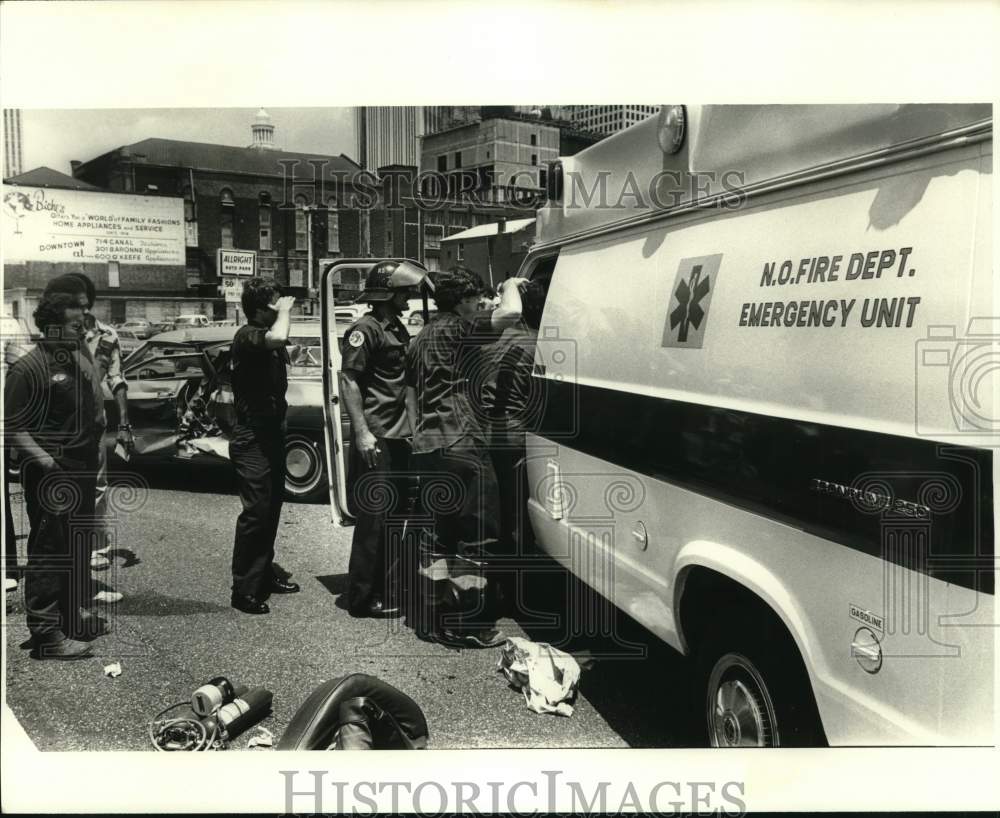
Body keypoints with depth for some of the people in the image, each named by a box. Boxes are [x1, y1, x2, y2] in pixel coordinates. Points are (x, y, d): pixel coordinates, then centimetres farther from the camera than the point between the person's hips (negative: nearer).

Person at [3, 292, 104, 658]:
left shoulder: (80, 361, 13)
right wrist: (42, 458, -24)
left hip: (82, 472, 9)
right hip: (51, 477, -9)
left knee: (78, 550, 16)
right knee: (49, 552, -5)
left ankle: (72, 619, 28)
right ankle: (46, 634, 0)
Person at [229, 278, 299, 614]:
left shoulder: (268, 336, 9)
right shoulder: (247, 335, -18)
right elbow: (277, 337, -37)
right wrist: (284, 312, -22)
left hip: (271, 434, 9)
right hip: (251, 439, -9)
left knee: (272, 508, 16)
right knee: (256, 511, -7)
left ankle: (264, 575, 29)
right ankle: (243, 590, 1)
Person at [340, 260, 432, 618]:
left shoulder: (398, 329, 17)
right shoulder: (365, 329, -11)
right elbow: (348, 380, -16)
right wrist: (361, 432, -22)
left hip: (398, 437, 9)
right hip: (375, 440, -9)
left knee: (395, 516, 13)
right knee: (373, 518, -5)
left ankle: (389, 591, 23)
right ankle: (363, 597, 4)